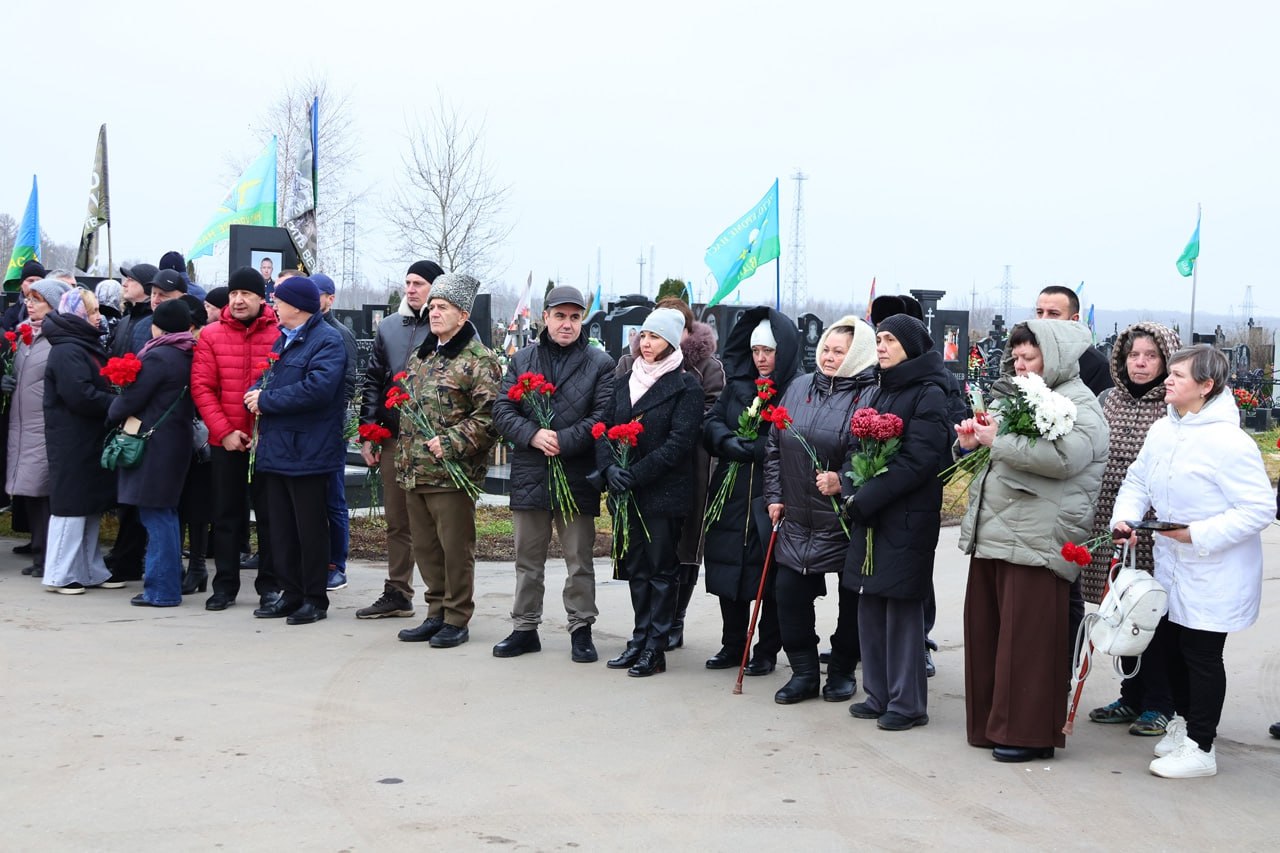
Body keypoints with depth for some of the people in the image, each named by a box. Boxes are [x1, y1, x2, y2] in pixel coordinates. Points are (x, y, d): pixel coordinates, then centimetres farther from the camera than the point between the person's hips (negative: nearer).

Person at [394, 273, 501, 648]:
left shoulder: (479, 361, -9)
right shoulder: (419, 357, 17)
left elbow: (489, 416, -17)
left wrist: (450, 444, -20)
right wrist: (403, 457, 17)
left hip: (453, 475, -8)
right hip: (414, 473, 8)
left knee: (456, 549, -1)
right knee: (425, 547, 14)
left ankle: (457, 620, 9)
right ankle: (436, 614, 25)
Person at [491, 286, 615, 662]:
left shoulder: (600, 363, 1)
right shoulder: (522, 360, 9)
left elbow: (602, 417, -8)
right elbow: (502, 411, 2)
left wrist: (562, 441, -18)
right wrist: (534, 435, -15)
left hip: (578, 476, -2)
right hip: (529, 476, 3)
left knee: (579, 560, 6)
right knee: (528, 560, 11)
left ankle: (581, 628, 16)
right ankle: (525, 627, 21)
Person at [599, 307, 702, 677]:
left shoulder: (686, 386, -6)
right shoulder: (627, 380, 12)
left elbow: (680, 442, -14)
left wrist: (636, 474, -18)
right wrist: (609, 467, -10)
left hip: (664, 492, -6)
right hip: (626, 492, 6)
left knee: (662, 569, 1)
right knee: (636, 566, 11)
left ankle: (656, 648, 6)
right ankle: (640, 639, 21)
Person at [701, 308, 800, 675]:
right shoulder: (736, 384, 12)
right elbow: (711, 422, 5)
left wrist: (752, 448, -22)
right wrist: (728, 441, -15)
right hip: (731, 493, 5)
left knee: (770, 574, 2)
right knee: (728, 569, 8)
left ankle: (767, 651, 14)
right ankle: (732, 645, 22)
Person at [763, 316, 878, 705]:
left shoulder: (870, 396, -11)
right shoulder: (800, 388, 8)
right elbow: (775, 445, 13)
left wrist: (843, 482, -24)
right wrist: (774, 495, 9)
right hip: (797, 519, 5)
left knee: (852, 597, 7)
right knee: (789, 591, 4)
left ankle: (842, 671, 24)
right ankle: (804, 672, 16)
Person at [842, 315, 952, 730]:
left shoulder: (929, 395, -9)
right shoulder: (880, 391, 17)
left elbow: (918, 461, -16)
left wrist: (865, 499, -17)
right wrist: (855, 488, 0)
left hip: (907, 518, -8)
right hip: (870, 515, 8)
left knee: (902, 607, -3)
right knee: (871, 606, 9)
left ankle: (907, 703, 4)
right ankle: (879, 695, 19)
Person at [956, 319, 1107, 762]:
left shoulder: (1080, 405, -5)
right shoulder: (1015, 397, 22)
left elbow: (1065, 456, -24)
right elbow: (995, 458, 32)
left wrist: (999, 440, -18)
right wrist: (971, 440, 8)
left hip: (1036, 541, -9)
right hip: (991, 535, 9)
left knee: (1026, 638, -6)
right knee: (985, 631, 10)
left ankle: (1029, 732, 3)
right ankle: (990, 723, 21)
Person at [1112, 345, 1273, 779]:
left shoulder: (1228, 442, -22)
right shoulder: (1162, 430, 1)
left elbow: (1259, 509, -22)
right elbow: (1137, 481, 12)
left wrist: (1198, 534, -26)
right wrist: (1125, 518, -7)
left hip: (1213, 575, -7)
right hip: (1171, 566, 8)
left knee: (1201, 654, 2)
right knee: (1169, 647, 18)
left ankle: (1200, 747, 16)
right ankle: (1183, 722, 39)